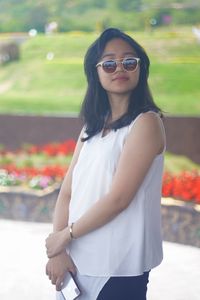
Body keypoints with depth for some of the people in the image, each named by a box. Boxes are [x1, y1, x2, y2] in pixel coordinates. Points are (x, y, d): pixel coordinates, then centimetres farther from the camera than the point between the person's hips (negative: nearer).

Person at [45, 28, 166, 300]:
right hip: (77, 262, 6)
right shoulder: (91, 128, 11)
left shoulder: (146, 123, -10)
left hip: (120, 269, -6)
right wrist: (57, 251, -8)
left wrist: (66, 235, -8)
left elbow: (118, 198, -17)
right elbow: (67, 193, 4)